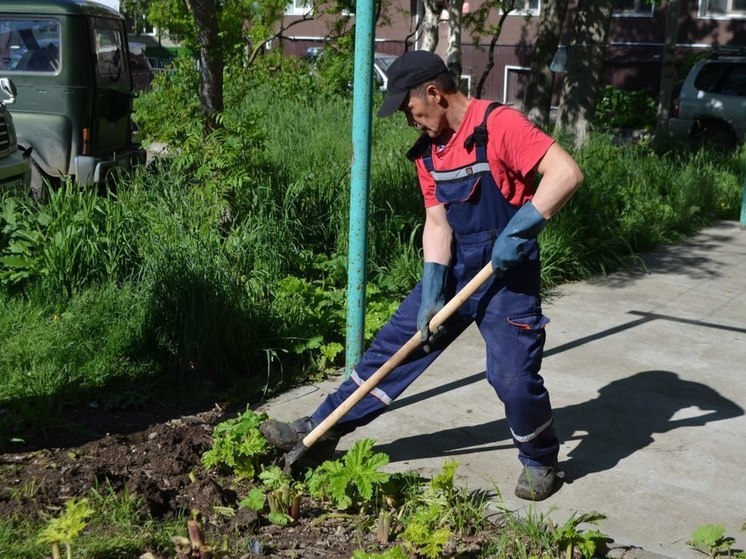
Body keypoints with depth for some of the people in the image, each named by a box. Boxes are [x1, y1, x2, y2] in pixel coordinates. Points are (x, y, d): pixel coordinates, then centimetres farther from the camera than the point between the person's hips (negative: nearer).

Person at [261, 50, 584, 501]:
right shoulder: (429, 150, 5)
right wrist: (431, 294, -6)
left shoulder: (500, 125, -19)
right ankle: (322, 429, 18)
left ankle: (541, 462, 19)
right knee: (395, 344, 8)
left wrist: (519, 229, -32)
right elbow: (437, 222, 4)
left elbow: (567, 173, -26)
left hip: (509, 272, -7)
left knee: (513, 375, -10)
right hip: (456, 267, 7)